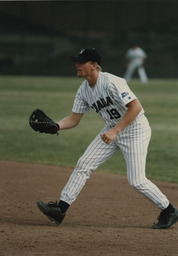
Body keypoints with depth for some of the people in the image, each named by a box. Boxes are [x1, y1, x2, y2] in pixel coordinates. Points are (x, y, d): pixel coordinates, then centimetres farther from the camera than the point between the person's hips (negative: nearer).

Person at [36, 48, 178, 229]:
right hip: (113, 129, 8)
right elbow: (74, 119, 6)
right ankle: (60, 209, 1)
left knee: (136, 181, -11)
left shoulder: (111, 83, -26)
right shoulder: (84, 90, 1)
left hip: (135, 129, -8)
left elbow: (136, 107, -30)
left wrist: (115, 131, -32)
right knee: (84, 164, -1)